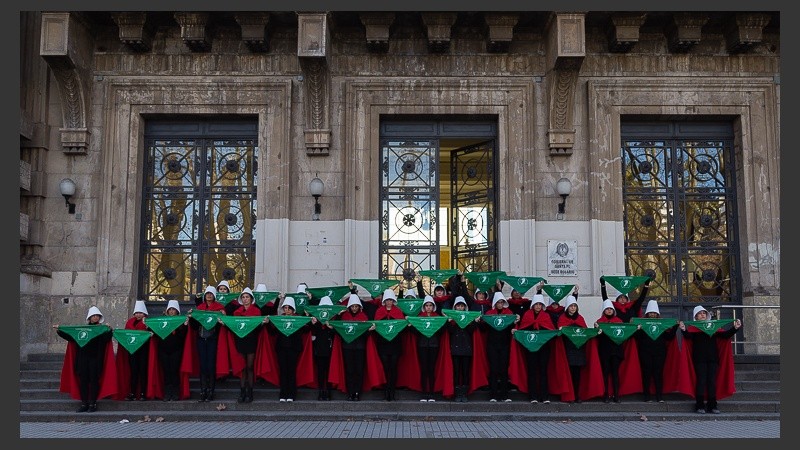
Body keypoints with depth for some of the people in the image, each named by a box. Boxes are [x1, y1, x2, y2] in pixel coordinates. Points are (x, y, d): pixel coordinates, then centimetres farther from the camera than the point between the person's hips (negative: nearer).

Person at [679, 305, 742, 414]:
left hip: (713, 358, 3)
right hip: (699, 359, -3)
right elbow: (688, 335, -13)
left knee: (712, 381, 1)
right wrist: (683, 330, -33)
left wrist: (735, 328, -6)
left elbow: (725, 335, 8)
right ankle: (700, 406, -3)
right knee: (701, 381, -6)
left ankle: (712, 405, 5)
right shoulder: (693, 328, 7)